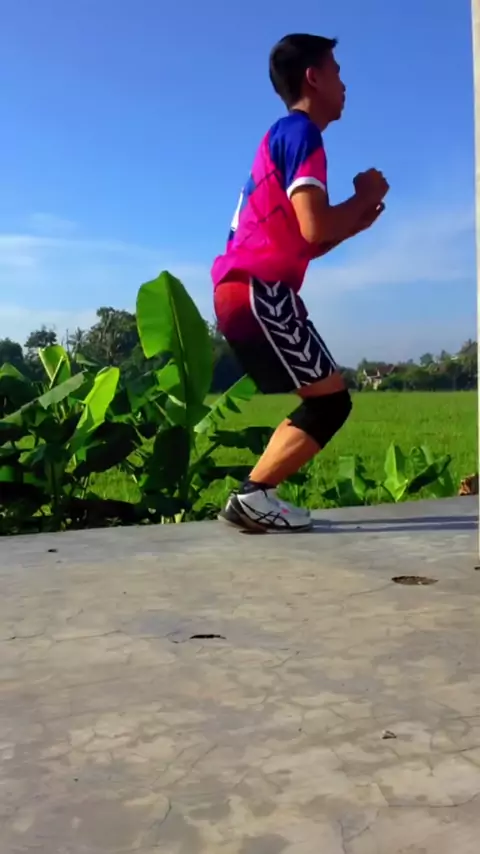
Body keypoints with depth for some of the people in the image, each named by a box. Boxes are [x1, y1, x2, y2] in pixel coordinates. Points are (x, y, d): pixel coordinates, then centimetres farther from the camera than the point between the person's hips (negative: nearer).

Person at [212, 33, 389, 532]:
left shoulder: (284, 136, 26)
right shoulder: (300, 131, -5)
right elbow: (314, 228, -18)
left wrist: (355, 224, 19)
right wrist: (364, 196, -1)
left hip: (246, 290, 10)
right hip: (257, 290, -10)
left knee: (322, 402, 13)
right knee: (331, 400, -6)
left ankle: (256, 496, 9)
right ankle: (253, 496, -10)